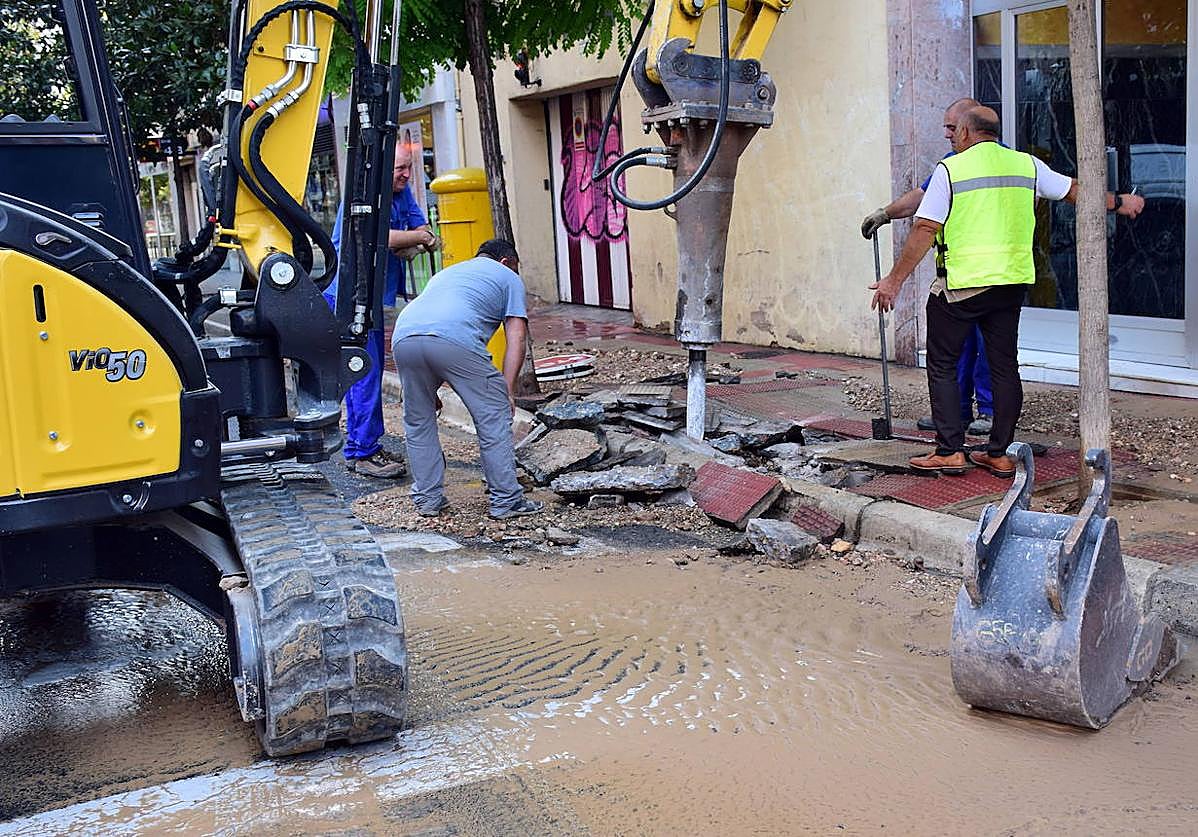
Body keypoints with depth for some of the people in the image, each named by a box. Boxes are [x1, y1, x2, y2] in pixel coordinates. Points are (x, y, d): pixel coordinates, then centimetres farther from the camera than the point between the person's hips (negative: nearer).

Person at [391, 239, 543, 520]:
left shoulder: (448, 272, 42)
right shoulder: (508, 277, 27)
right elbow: (516, 338, 14)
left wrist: (430, 389, 41)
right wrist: (508, 390, 11)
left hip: (403, 337, 5)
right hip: (455, 339, -5)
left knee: (418, 421, 21)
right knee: (494, 416, 7)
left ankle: (428, 498, 24)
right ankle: (506, 500, 9)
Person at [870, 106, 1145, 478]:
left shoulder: (950, 169, -6)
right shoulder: (1026, 165, 8)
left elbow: (925, 230, -10)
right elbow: (1075, 191, 19)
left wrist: (894, 280, -5)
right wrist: (1119, 201, 38)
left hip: (962, 285, -5)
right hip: (1013, 281, 5)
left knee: (942, 366, 6)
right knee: (1004, 367, 11)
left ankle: (950, 451, 3)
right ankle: (999, 454, 15)